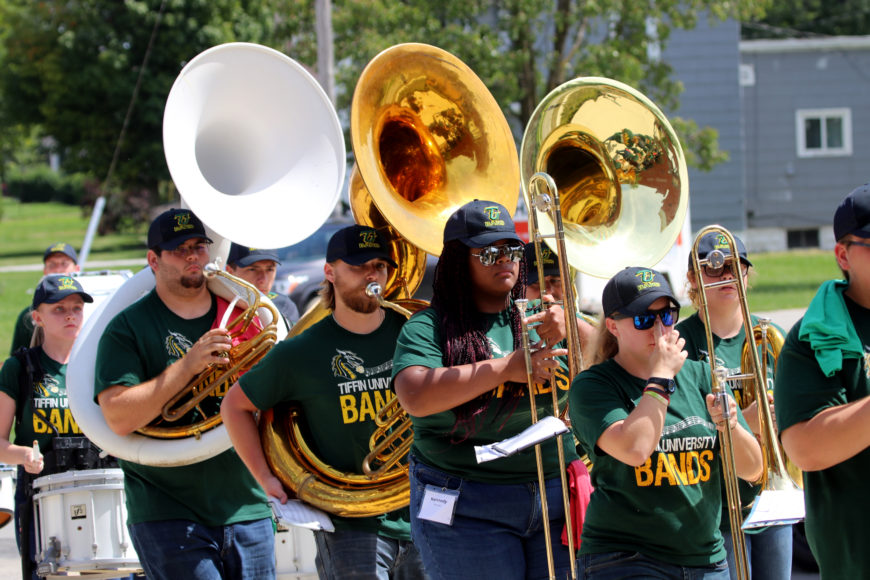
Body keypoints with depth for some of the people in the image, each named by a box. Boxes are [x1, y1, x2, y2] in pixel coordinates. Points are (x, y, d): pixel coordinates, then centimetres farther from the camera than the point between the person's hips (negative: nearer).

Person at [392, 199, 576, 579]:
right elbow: (415, 397, -21)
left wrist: (571, 328, -15)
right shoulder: (429, 327, -3)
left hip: (556, 501, 4)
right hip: (467, 513, -4)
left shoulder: (540, 317, 10)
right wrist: (507, 368, -23)